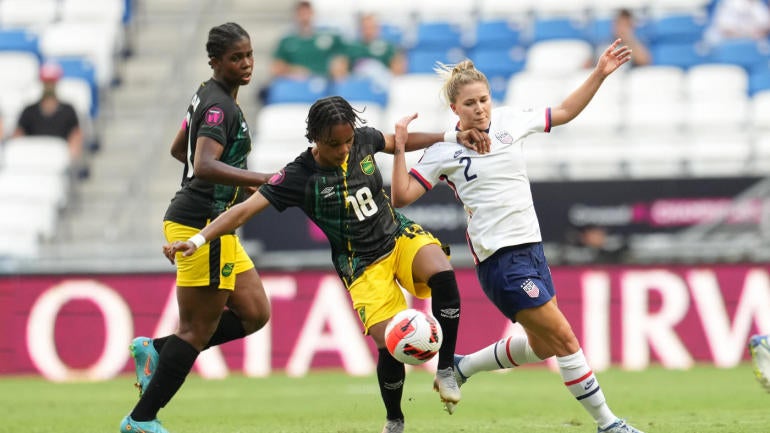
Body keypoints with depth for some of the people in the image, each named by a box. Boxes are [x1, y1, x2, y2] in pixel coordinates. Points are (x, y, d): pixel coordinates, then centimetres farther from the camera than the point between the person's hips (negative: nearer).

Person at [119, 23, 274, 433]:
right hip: (202, 225, -10)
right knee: (198, 331, -4)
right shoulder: (220, 106, -16)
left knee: (254, 313, 10)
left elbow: (178, 149, 27)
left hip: (214, 226, 10)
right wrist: (263, 180, -38)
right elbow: (204, 165, -31)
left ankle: (156, 350, 13)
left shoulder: (207, 95, 14)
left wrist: (238, 182, 27)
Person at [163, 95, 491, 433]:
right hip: (363, 265, -3)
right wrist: (198, 240, -34)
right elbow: (246, 209, -23)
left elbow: (401, 142, 16)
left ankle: (446, 371, -13)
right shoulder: (300, 176, -19)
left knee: (442, 275, -30)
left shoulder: (363, 140, -6)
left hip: (400, 235, 3)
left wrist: (452, 136, 9)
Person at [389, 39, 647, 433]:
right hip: (500, 257, -7)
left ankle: (461, 367, 37)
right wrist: (399, 148, -20)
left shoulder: (509, 121, 6)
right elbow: (401, 196, -10)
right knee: (564, 339, -8)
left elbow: (564, 112, 18)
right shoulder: (444, 150, -7)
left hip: (531, 248, 7)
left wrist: (599, 74, 10)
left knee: (541, 347, 17)